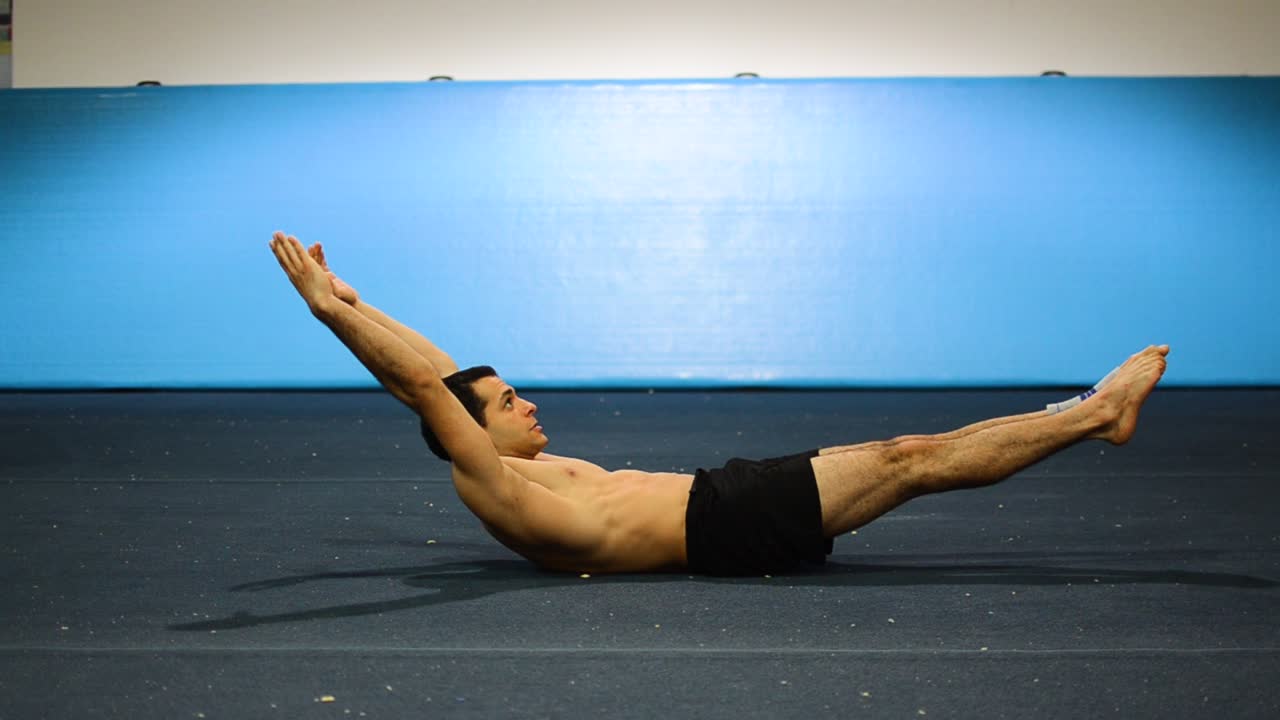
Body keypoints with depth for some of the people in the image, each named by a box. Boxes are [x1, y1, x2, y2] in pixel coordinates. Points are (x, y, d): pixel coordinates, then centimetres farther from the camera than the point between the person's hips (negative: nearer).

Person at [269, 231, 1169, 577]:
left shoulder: (514, 469, 15)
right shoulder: (491, 491, -9)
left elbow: (441, 376, 19)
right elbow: (426, 387, -19)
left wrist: (349, 305, 14)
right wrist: (332, 309, -21)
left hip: (725, 502, 10)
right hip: (725, 524, -10)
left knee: (910, 452, 6)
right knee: (912, 459, -7)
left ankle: (1096, 412, 10)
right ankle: (1099, 411, 0)